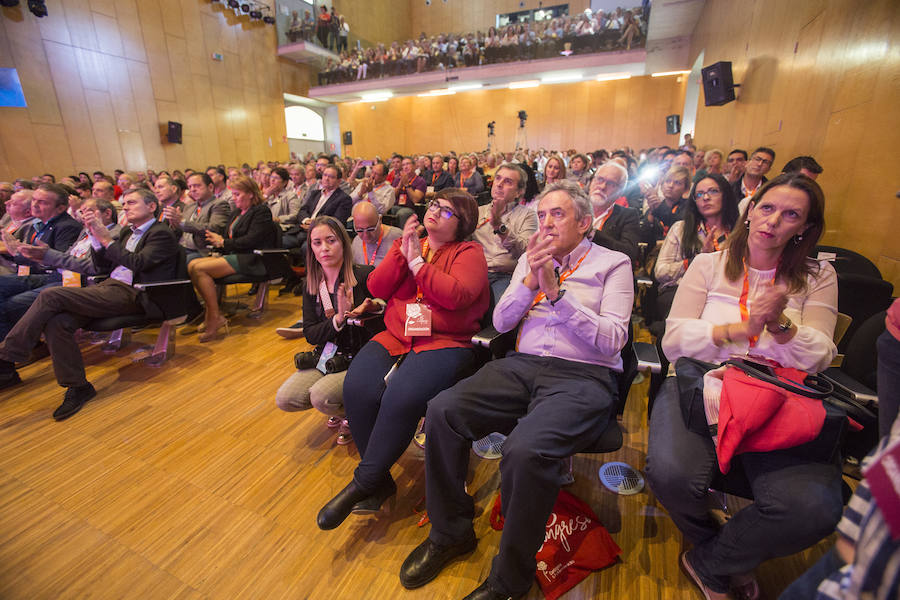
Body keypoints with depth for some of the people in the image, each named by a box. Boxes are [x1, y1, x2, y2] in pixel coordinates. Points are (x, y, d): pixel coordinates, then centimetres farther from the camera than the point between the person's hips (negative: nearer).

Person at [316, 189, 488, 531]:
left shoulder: (469, 252, 4)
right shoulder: (406, 244, 19)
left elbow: (458, 295, -16)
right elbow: (376, 288, 7)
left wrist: (417, 262, -9)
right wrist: (402, 253, -4)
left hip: (444, 342, -4)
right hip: (395, 337, 5)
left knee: (401, 398, -29)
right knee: (358, 389, -21)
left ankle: (362, 483, -4)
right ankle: (381, 481, 0)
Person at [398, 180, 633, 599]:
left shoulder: (613, 263, 8)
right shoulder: (531, 259, 19)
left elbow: (612, 341, -6)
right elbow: (500, 322, 10)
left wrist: (556, 290, -13)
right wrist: (530, 282, -5)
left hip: (584, 376, -4)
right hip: (522, 366, 4)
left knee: (523, 451, -32)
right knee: (442, 411, -19)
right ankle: (450, 533, 6)